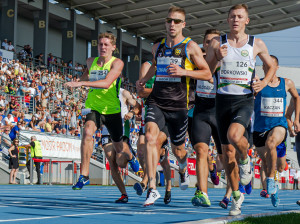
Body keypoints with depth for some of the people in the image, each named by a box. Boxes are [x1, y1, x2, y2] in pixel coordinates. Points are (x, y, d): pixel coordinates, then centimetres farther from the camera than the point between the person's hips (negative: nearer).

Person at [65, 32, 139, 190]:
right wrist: (84, 76, 11)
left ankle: (129, 156, 52)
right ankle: (84, 175, -27)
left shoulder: (117, 63, -12)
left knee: (120, 156, 12)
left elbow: (107, 83, -30)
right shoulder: (91, 62, 5)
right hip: (94, 108, 2)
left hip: (112, 110, -2)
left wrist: (81, 83, -37)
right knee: (87, 132, -31)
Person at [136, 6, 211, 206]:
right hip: (157, 101, 2)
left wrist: (183, 71, -17)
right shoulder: (158, 47, 12)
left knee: (178, 151, 10)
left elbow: (207, 74, -4)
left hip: (179, 105, -2)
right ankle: (152, 189, -26)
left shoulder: (190, 47, -1)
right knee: (150, 136, -25)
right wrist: (144, 80, 20)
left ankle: (183, 169, 51)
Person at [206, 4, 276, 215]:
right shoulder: (217, 43, 3)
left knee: (234, 135, -31)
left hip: (245, 100, -2)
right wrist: (218, 58, -12)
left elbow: (272, 66, 18)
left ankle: (245, 160, 3)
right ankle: (236, 196, 20)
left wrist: (264, 82, -1)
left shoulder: (257, 44, 3)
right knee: (227, 151, 5)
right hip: (223, 100, 2)